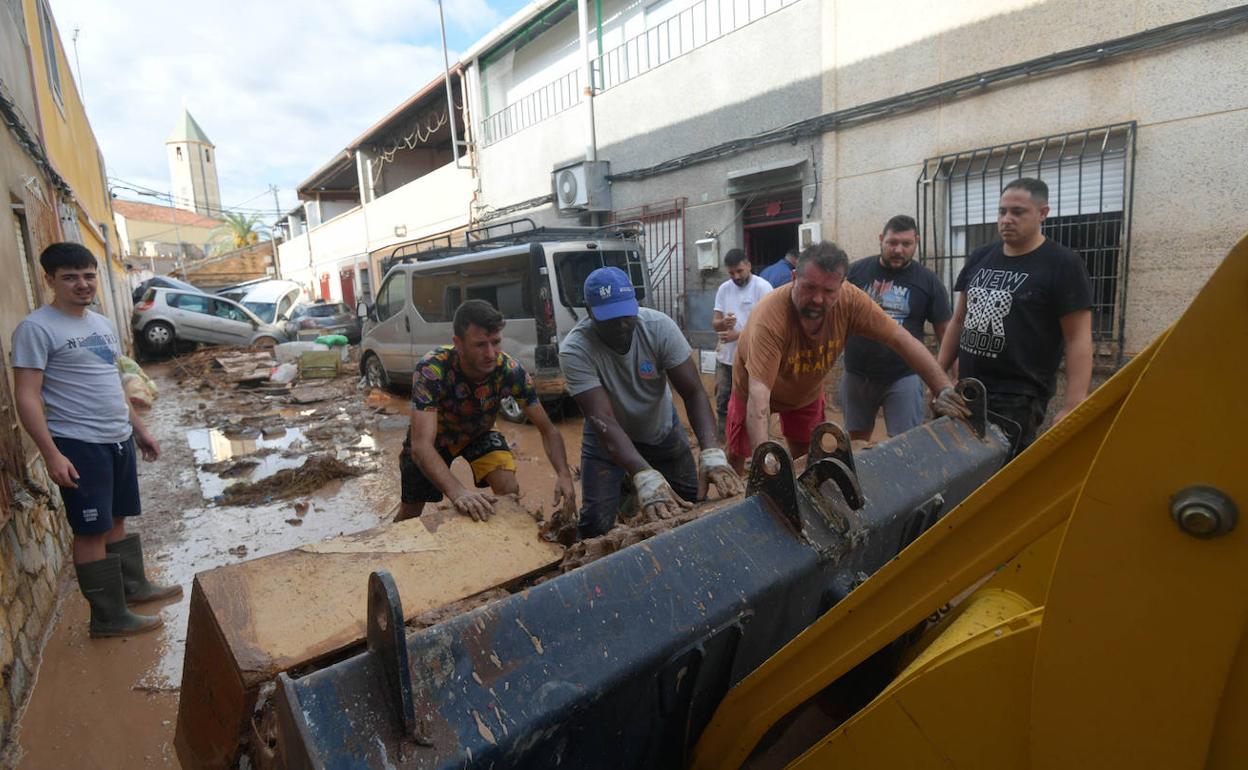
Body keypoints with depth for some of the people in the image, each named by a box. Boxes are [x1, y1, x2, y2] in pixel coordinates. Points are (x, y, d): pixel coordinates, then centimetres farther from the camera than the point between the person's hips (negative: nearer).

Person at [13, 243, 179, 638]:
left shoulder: (102, 323, 12)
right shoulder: (36, 328, -12)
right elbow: (27, 397, -16)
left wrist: (139, 428, 20)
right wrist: (51, 454, -22)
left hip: (119, 440, 7)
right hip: (79, 446, -7)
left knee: (117, 520, 19)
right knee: (92, 531, 1)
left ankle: (134, 585, 33)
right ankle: (108, 617, 10)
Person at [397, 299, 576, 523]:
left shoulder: (510, 371, -32)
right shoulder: (431, 369, -40)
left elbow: (547, 429, -23)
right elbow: (421, 446, -47)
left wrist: (563, 474, -42)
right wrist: (458, 492, -64)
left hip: (478, 433, 2)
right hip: (434, 435, -1)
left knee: (510, 492, -21)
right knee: (409, 513, 8)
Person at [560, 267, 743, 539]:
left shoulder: (660, 327, -24)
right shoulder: (574, 350, -30)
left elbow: (693, 392, -26)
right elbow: (603, 420, -37)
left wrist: (711, 451, -43)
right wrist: (644, 476, -51)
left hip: (662, 429, 3)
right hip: (608, 438, -2)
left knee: (695, 504, 5)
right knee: (596, 523, -10)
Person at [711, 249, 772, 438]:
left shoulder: (762, 287, -8)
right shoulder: (724, 289, 8)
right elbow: (714, 323, 7)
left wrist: (738, 334, -19)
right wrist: (723, 323, -18)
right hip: (725, 358, 6)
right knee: (722, 402, 14)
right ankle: (722, 441, 28)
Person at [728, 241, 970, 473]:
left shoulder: (850, 300, -29)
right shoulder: (770, 317, -41)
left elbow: (901, 340, -22)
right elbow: (758, 395, -47)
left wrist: (944, 390, -29)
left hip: (807, 392, 4)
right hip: (758, 392, -3)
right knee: (736, 461, 6)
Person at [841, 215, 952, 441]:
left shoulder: (927, 280, -1)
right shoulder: (857, 270, -1)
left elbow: (945, 330, 2)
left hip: (904, 377, -1)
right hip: (857, 374, 2)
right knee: (856, 439, 15)